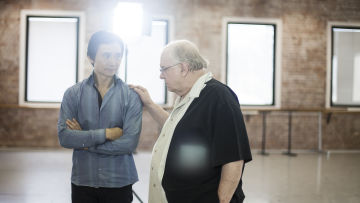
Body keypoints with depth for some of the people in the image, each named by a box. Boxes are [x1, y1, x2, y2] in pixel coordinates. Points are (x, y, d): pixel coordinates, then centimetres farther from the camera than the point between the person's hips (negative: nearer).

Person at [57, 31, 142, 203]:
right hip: (82, 182, 1)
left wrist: (84, 142, -11)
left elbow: (129, 143, -15)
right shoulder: (73, 94, -1)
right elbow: (64, 137, -10)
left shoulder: (131, 96, -6)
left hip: (118, 183, -1)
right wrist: (106, 133, -16)